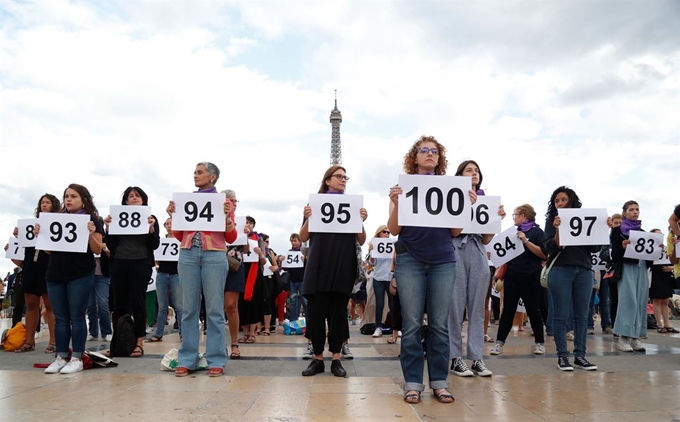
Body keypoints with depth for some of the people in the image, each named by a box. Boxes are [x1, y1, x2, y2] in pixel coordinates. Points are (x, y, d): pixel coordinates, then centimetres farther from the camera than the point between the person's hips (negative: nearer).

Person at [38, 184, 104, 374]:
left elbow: (97, 250, -7)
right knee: (60, 318, 8)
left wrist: (91, 234, -24)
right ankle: (61, 357, 14)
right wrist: (39, 235, -1)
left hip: (80, 275, -5)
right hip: (55, 274, 5)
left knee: (76, 317, -2)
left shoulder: (91, 220, -2)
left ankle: (77, 358, 5)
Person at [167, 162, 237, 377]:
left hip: (214, 255, -3)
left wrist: (227, 216, -10)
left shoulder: (223, 201, 7)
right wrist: (173, 215, 2)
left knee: (214, 308, -3)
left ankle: (216, 360, 3)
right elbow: (179, 236, 15)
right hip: (188, 254, 3)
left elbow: (231, 238, 4)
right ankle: (187, 359, 9)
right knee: (189, 307, 3)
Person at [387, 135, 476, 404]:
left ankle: (439, 382, 12)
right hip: (410, 261, -2)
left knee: (440, 324, 3)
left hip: (443, 262, 2)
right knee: (412, 324, -1)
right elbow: (393, 230, 0)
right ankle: (413, 382, 7)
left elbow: (455, 232, 7)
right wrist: (396, 203, -16)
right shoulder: (403, 187, 5)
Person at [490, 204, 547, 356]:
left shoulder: (537, 231, -1)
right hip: (512, 276, 5)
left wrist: (526, 241, -19)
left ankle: (540, 342, 16)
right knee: (508, 309, 2)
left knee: (532, 310, 3)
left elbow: (543, 254, -13)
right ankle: (499, 342, 1)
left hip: (529, 277, -5)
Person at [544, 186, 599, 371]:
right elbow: (550, 248, -5)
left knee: (582, 315, 4)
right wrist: (558, 230, -19)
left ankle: (580, 355, 10)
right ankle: (562, 356, 2)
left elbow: (595, 248, 9)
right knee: (561, 315, -2)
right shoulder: (552, 221, 6)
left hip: (584, 270, 3)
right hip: (560, 270, -3)